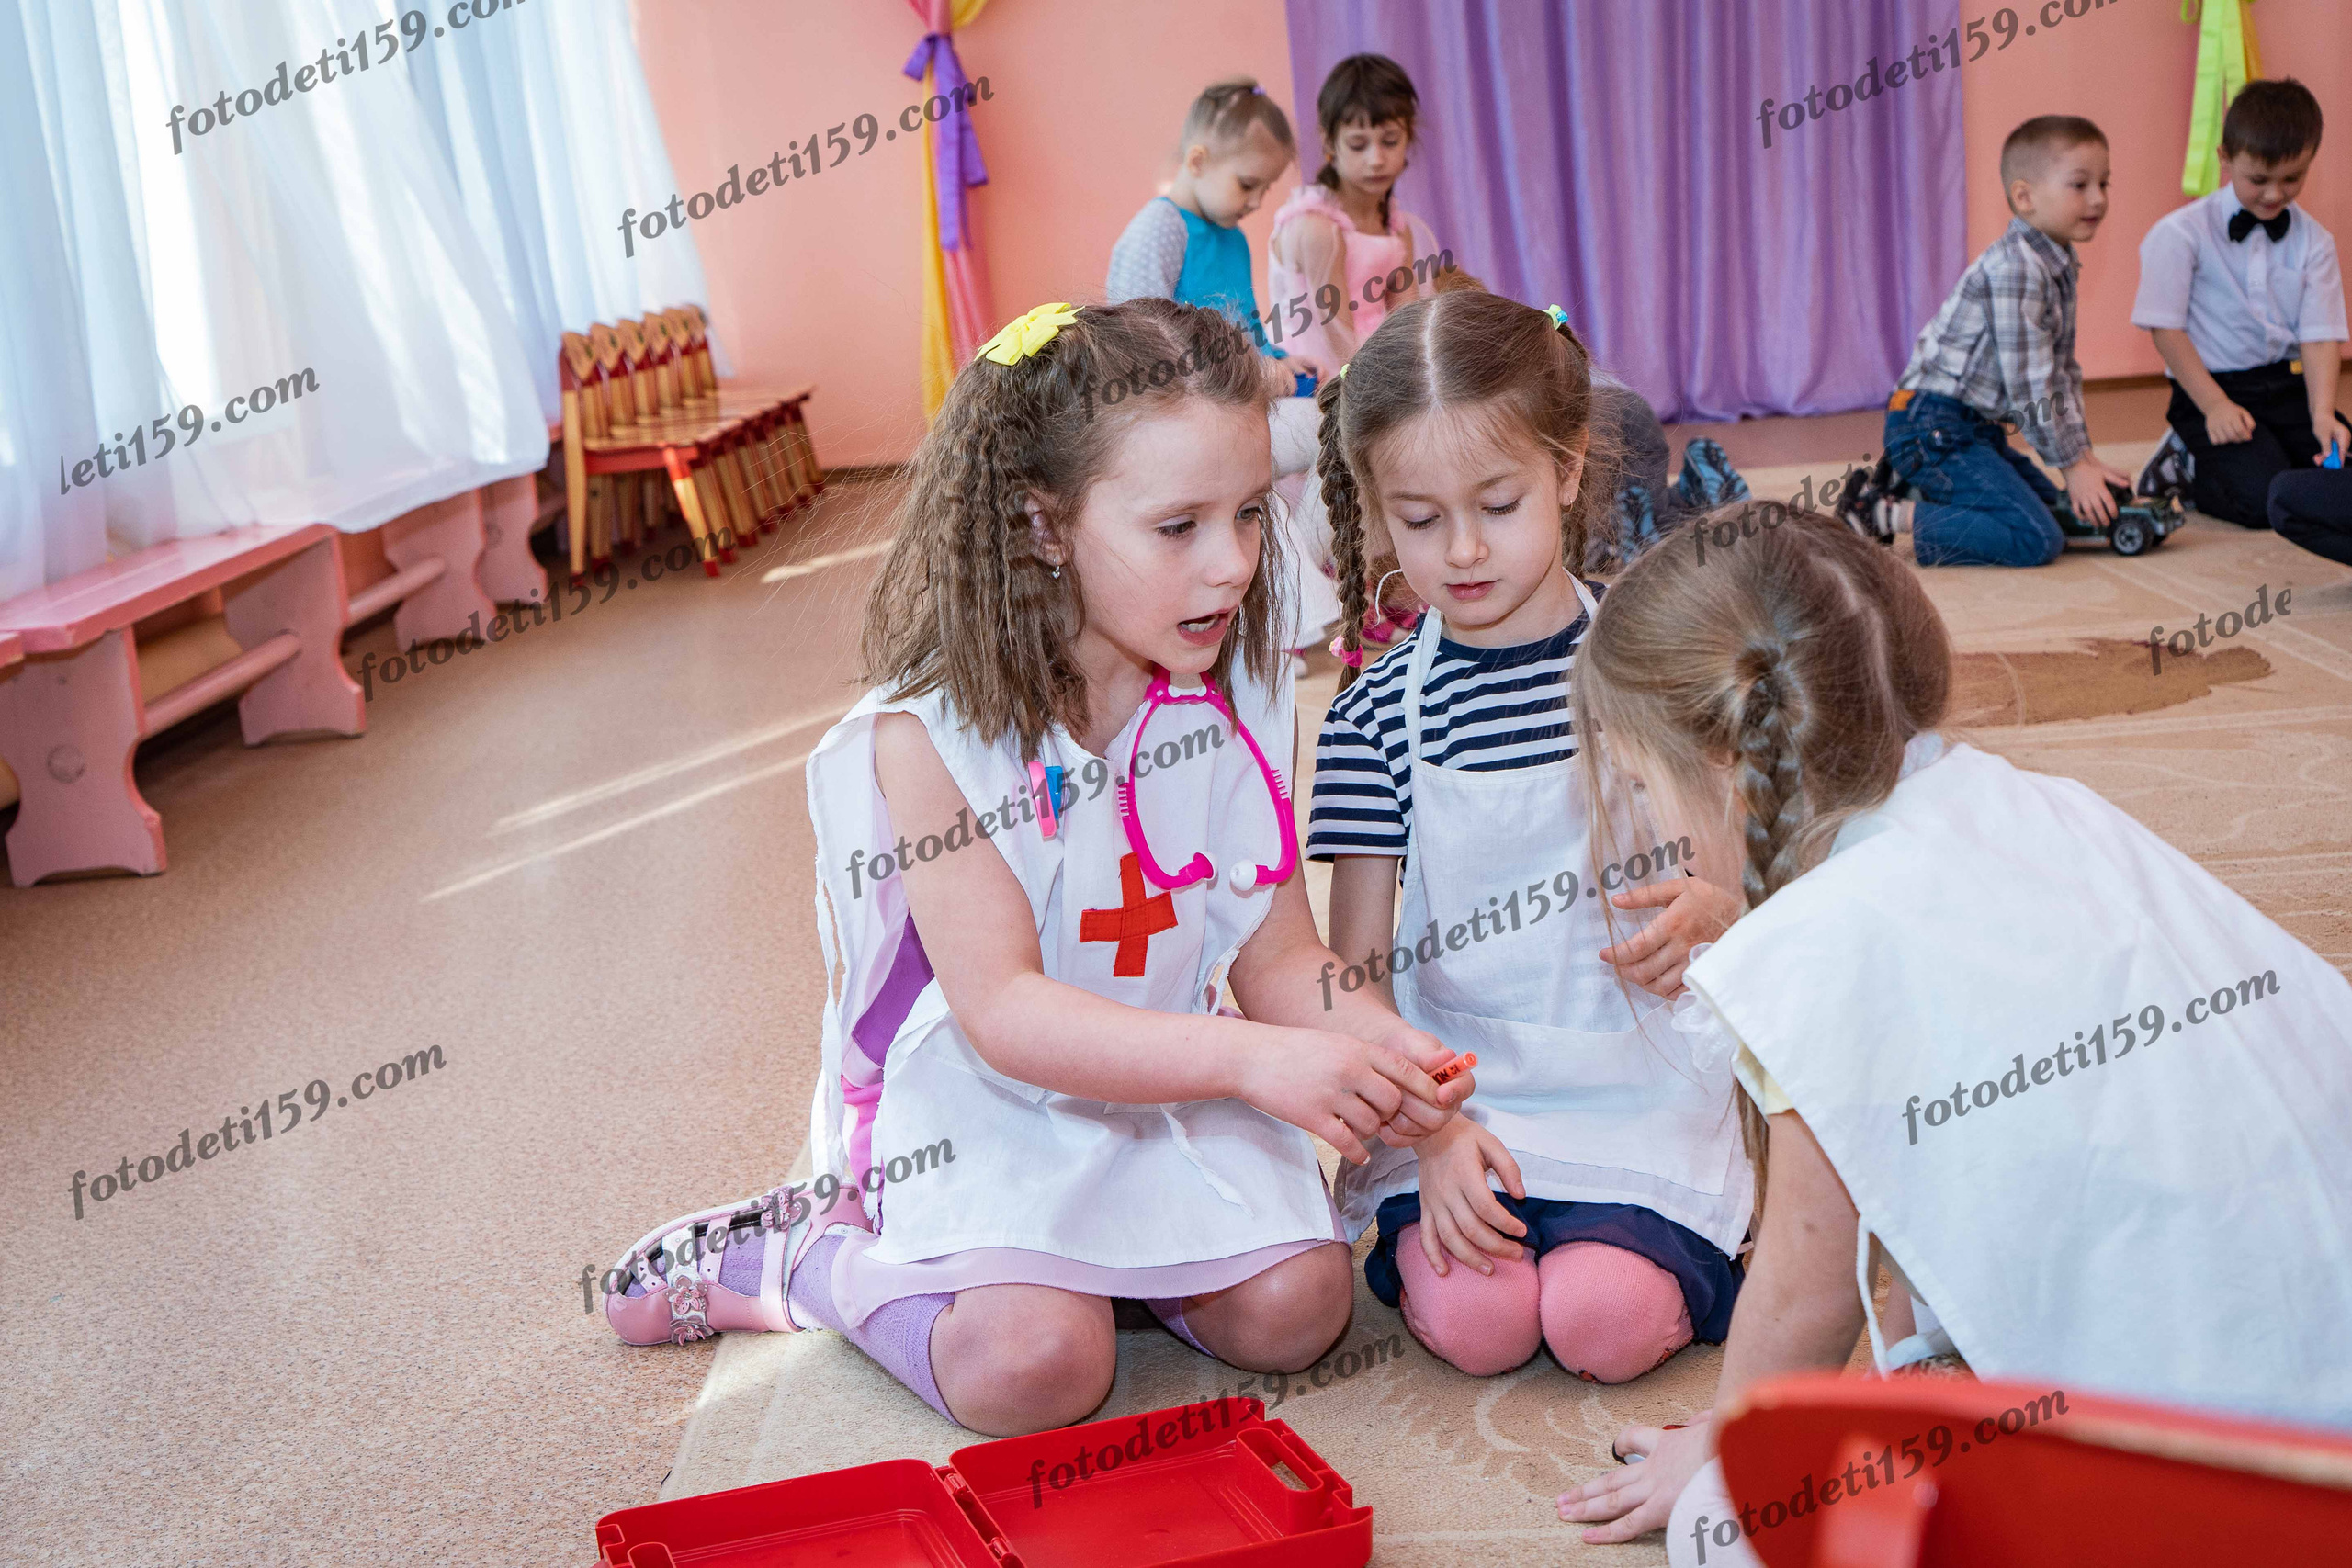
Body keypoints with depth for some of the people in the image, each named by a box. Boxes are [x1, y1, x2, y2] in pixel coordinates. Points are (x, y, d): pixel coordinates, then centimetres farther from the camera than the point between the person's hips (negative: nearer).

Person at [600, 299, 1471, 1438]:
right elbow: (1002, 1011, -25)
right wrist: (1250, 1058, -34)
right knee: (1033, 1365, -24)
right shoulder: (932, 732, -20)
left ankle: (1101, 1246, 13)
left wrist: (1375, 1046, -23)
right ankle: (803, 1262, 4)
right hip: (982, 1114, -5)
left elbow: (1278, 960, -1)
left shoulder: (1236, 703, -4)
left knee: (1294, 1308, -14)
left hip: (1164, 1092, 5)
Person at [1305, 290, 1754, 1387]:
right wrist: (1432, 1129, -14)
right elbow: (1357, 971, -1)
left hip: (1643, 1086, 0)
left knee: (1606, 1325, -21)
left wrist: (1712, 914, -18)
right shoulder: (1378, 718, -1)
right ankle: (1425, 1226, 9)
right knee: (1472, 1321, -22)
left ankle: (1684, 1244, 10)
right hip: (1456, 1092, 1)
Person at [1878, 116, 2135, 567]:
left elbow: (2063, 371, 18)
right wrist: (2073, 466, -11)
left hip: (1974, 428, 10)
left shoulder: (2059, 267, 14)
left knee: (2059, 511, 20)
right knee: (2037, 539, -18)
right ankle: (1913, 518, -11)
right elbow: (2029, 382, -18)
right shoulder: (2016, 268, -18)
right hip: (1932, 427, -10)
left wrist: (2085, 456, 11)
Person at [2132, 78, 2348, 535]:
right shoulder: (2181, 233, -7)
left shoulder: (2313, 241, 5)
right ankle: (2186, 468, 7)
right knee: (2265, 500, -24)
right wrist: (2215, 406, -17)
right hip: (2213, 389, -5)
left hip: (2288, 385, 5)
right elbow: (2166, 329, -9)